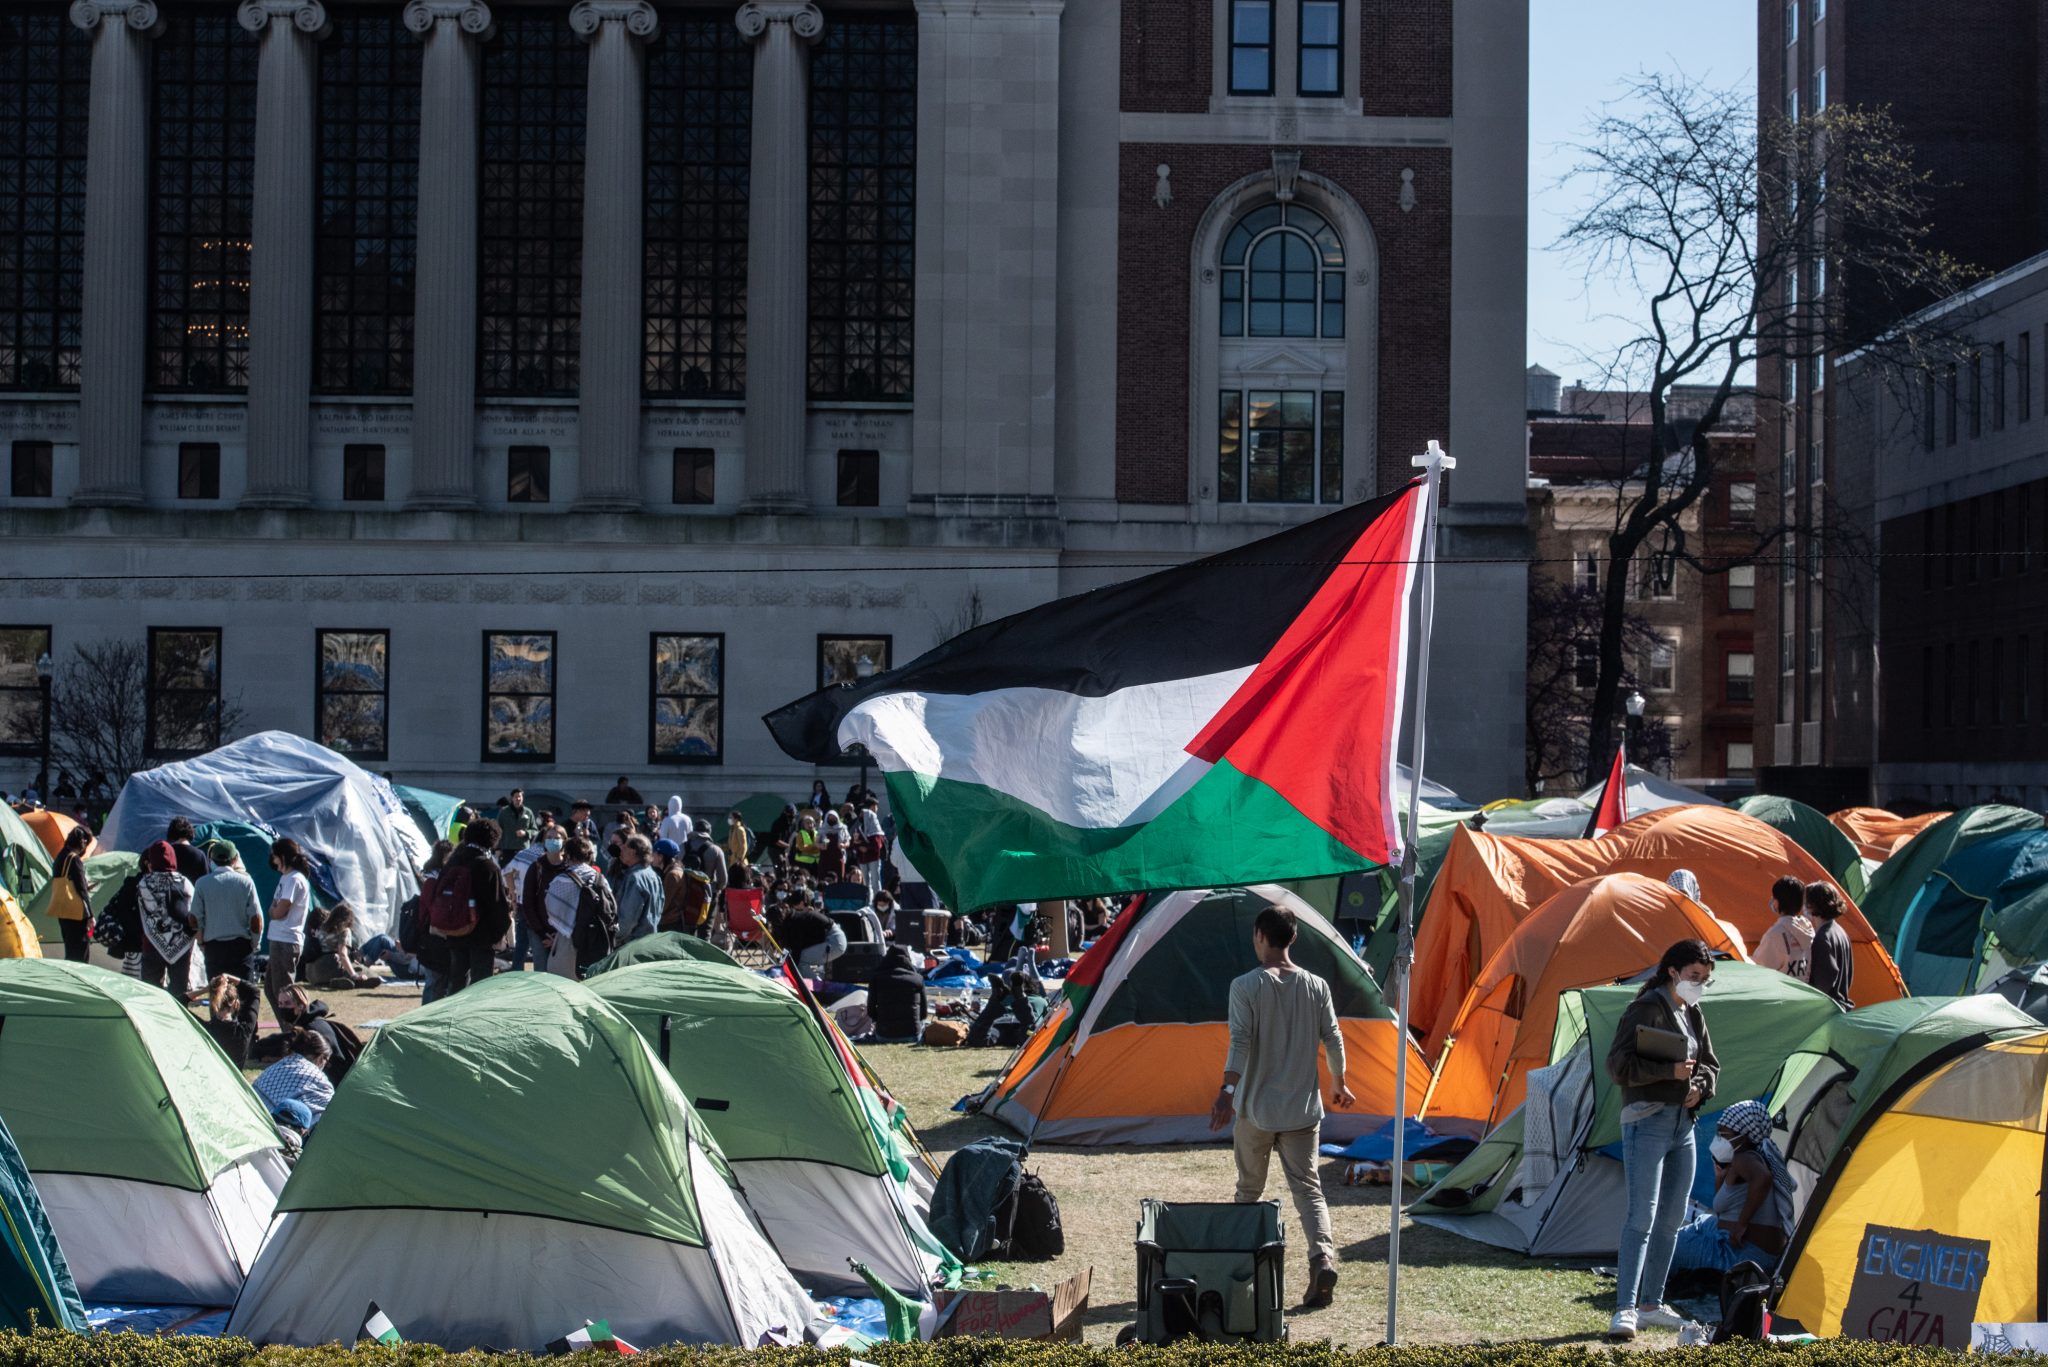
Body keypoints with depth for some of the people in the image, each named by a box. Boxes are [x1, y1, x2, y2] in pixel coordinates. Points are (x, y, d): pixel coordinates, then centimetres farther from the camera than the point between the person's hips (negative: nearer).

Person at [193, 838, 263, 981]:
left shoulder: (202, 884, -1)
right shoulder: (246, 882, -2)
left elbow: (196, 919, 0)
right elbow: (256, 918, -1)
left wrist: (201, 944, 12)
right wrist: (254, 943, 11)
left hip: (213, 945, 0)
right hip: (241, 944, 0)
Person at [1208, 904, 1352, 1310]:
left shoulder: (1245, 987, -10)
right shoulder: (1316, 986, 0)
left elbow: (1240, 1043, -19)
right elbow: (1333, 1041, 6)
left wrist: (1227, 1090, -23)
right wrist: (1339, 1084, 21)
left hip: (1255, 1108, -2)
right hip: (1302, 1108, 2)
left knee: (1249, 1189, 13)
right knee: (1307, 1186, 1)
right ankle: (1323, 1258, -20)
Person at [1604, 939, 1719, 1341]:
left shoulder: (1693, 1015, 15)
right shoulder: (1647, 1009, -10)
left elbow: (1710, 1064, 24)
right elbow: (1619, 1065, -16)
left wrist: (1700, 1087, 2)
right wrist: (1670, 1071, -22)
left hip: (1683, 1126, 9)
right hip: (1647, 1122, -9)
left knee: (1672, 1218, 12)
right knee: (1642, 1215, -15)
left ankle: (1652, 1304, 22)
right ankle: (1625, 1311, -18)